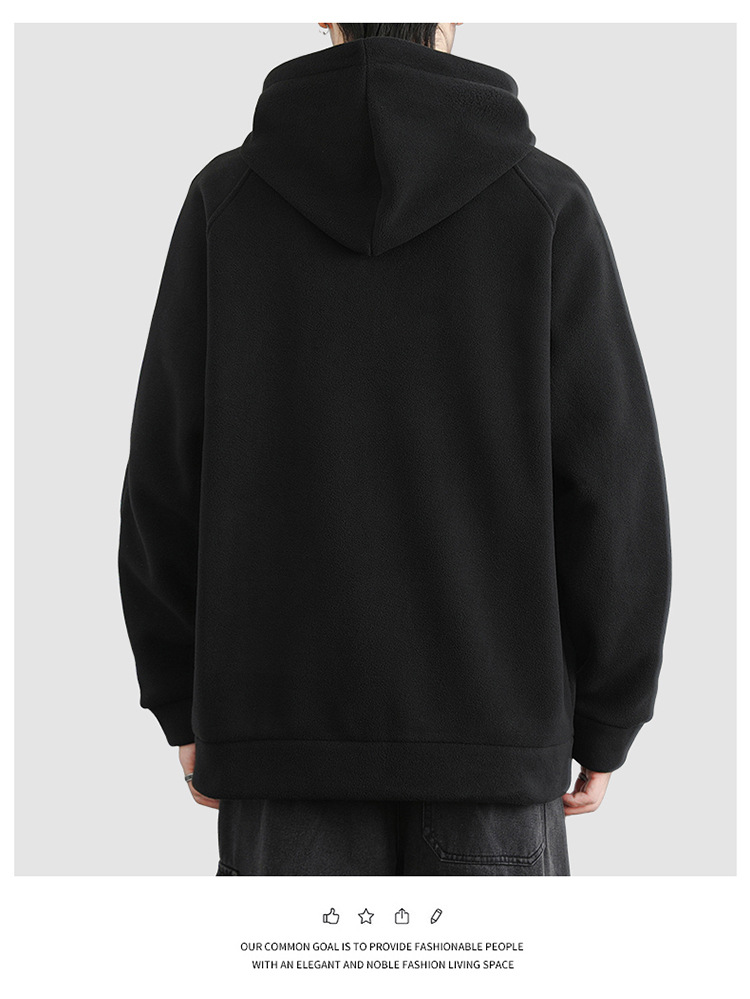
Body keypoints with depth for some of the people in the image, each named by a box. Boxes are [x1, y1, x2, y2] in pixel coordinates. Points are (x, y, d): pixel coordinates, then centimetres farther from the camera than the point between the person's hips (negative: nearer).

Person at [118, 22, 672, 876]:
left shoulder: (226, 198, -1)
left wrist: (183, 705, 9)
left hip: (287, 717, 1)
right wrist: (607, 720, 4)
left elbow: (167, 470, -1)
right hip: (492, 716, -1)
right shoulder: (548, 203, -4)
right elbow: (612, 482, -6)